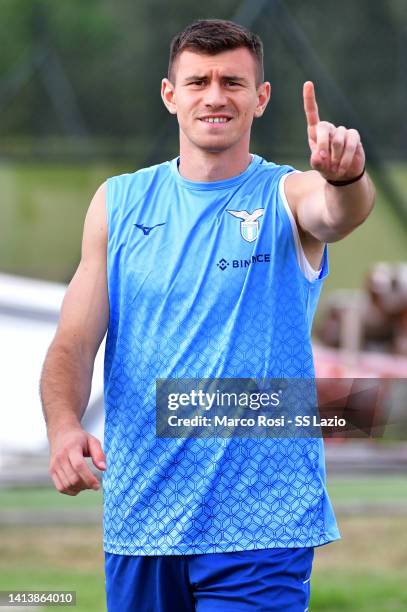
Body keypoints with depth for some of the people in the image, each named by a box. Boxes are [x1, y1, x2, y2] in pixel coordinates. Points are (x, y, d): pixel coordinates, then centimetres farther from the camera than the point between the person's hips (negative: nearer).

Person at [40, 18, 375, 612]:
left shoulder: (289, 196, -2)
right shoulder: (119, 202, 6)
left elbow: (339, 212, -26)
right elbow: (75, 341, 2)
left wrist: (345, 177, -50)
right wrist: (64, 425, -18)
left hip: (262, 523, -3)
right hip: (138, 514, 3)